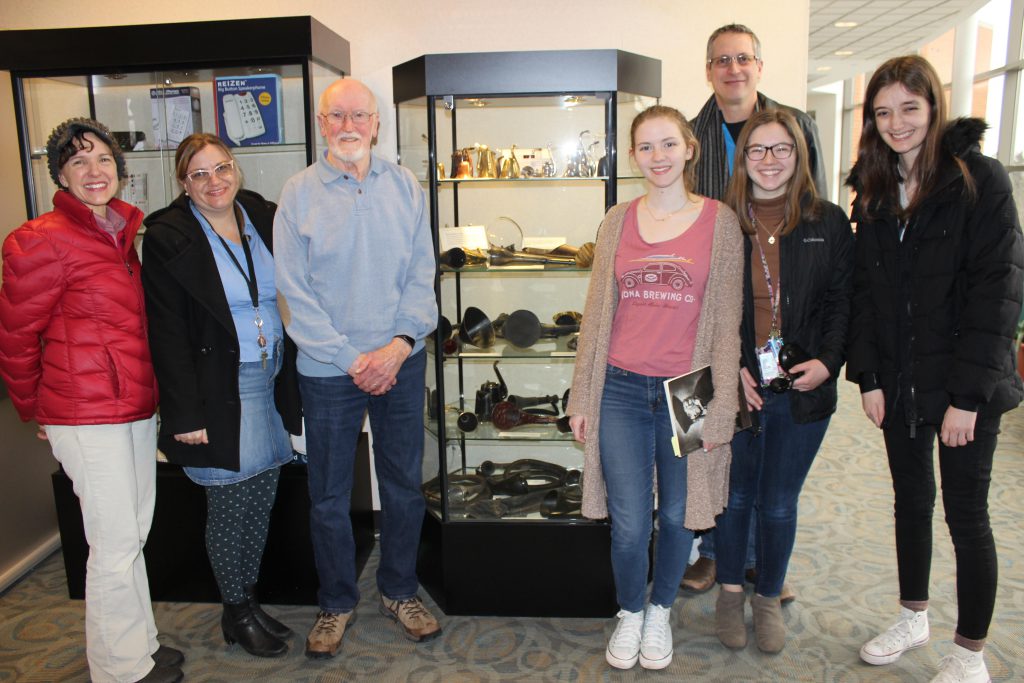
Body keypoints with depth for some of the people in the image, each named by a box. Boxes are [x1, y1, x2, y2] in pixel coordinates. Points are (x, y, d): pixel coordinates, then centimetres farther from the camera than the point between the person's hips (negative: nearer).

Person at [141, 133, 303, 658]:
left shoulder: (265, 219, 6)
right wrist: (186, 414, -13)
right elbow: (166, 334, -10)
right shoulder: (167, 239, -8)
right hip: (219, 392, -5)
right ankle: (237, 614, 26)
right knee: (230, 505, 5)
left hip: (270, 383, 5)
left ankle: (250, 602, 32)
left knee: (262, 499, 13)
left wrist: (293, 384, 7)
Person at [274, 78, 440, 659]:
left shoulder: (405, 187, 3)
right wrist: (350, 358, -12)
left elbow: (423, 273, 2)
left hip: (401, 362, 2)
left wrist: (401, 341, -12)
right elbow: (295, 291, -6)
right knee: (330, 495, 11)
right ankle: (337, 602, 32)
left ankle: (400, 591, 34)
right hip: (328, 369, -1)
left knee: (404, 484, 13)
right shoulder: (299, 193, -3)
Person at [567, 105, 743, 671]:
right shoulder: (618, 221, 5)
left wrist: (722, 406, -5)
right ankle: (629, 613, 33)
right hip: (622, 391, 1)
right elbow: (597, 313, 7)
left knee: (676, 515, 13)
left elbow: (727, 322, -1)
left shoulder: (720, 221, 0)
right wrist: (581, 397, 5)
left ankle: (660, 612, 39)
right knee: (629, 524, 5)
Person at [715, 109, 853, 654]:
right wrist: (730, 368, -11)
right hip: (735, 388, -1)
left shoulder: (829, 223, 2)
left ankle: (768, 598, 34)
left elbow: (842, 301, 3)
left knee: (779, 503, 13)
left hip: (802, 391, 1)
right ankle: (731, 592, 35)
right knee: (735, 496, 14)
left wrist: (828, 361, -10)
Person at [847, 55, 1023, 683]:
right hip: (899, 383, 5)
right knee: (911, 500, 17)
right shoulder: (875, 191, 6)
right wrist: (868, 377, -1)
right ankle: (914, 618, 36)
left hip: (964, 385, -5)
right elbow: (865, 290, 6)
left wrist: (967, 394, -18)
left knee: (966, 514, 6)